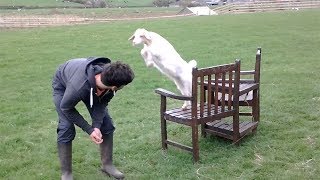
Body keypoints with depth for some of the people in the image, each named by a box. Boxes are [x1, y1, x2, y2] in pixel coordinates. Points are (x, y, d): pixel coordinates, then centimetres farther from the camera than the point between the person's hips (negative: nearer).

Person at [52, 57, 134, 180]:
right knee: (66, 128, -16)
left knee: (106, 123, -3)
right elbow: (66, 108, -27)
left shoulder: (110, 77, -33)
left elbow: (102, 103, -15)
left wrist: (97, 126, -27)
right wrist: (89, 130, -25)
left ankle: (107, 164, 13)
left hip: (92, 85, 5)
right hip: (63, 85, -4)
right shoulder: (79, 87, -47)